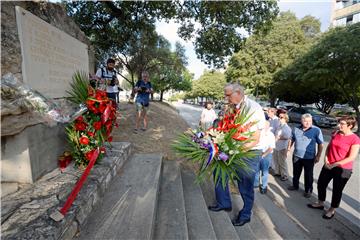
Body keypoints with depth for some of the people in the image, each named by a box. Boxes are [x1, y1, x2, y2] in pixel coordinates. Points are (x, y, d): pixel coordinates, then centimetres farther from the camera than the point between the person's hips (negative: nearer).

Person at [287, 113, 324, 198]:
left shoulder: (316, 130, -12)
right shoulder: (296, 129, -1)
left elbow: (320, 144, -7)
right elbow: (292, 140, 13)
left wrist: (318, 156, -9)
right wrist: (289, 148, 8)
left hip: (309, 157, -3)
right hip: (296, 156, 4)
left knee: (308, 175, 11)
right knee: (296, 172, 19)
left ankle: (308, 190, 30)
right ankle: (295, 185, 40)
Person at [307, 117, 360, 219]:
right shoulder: (335, 134, 2)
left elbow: (352, 157, -17)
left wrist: (334, 164, -17)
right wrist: (326, 160, -4)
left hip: (343, 169, -6)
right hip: (328, 166, 6)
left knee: (337, 190, 10)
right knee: (321, 184, 14)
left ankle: (332, 210, 30)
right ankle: (320, 203, 35)